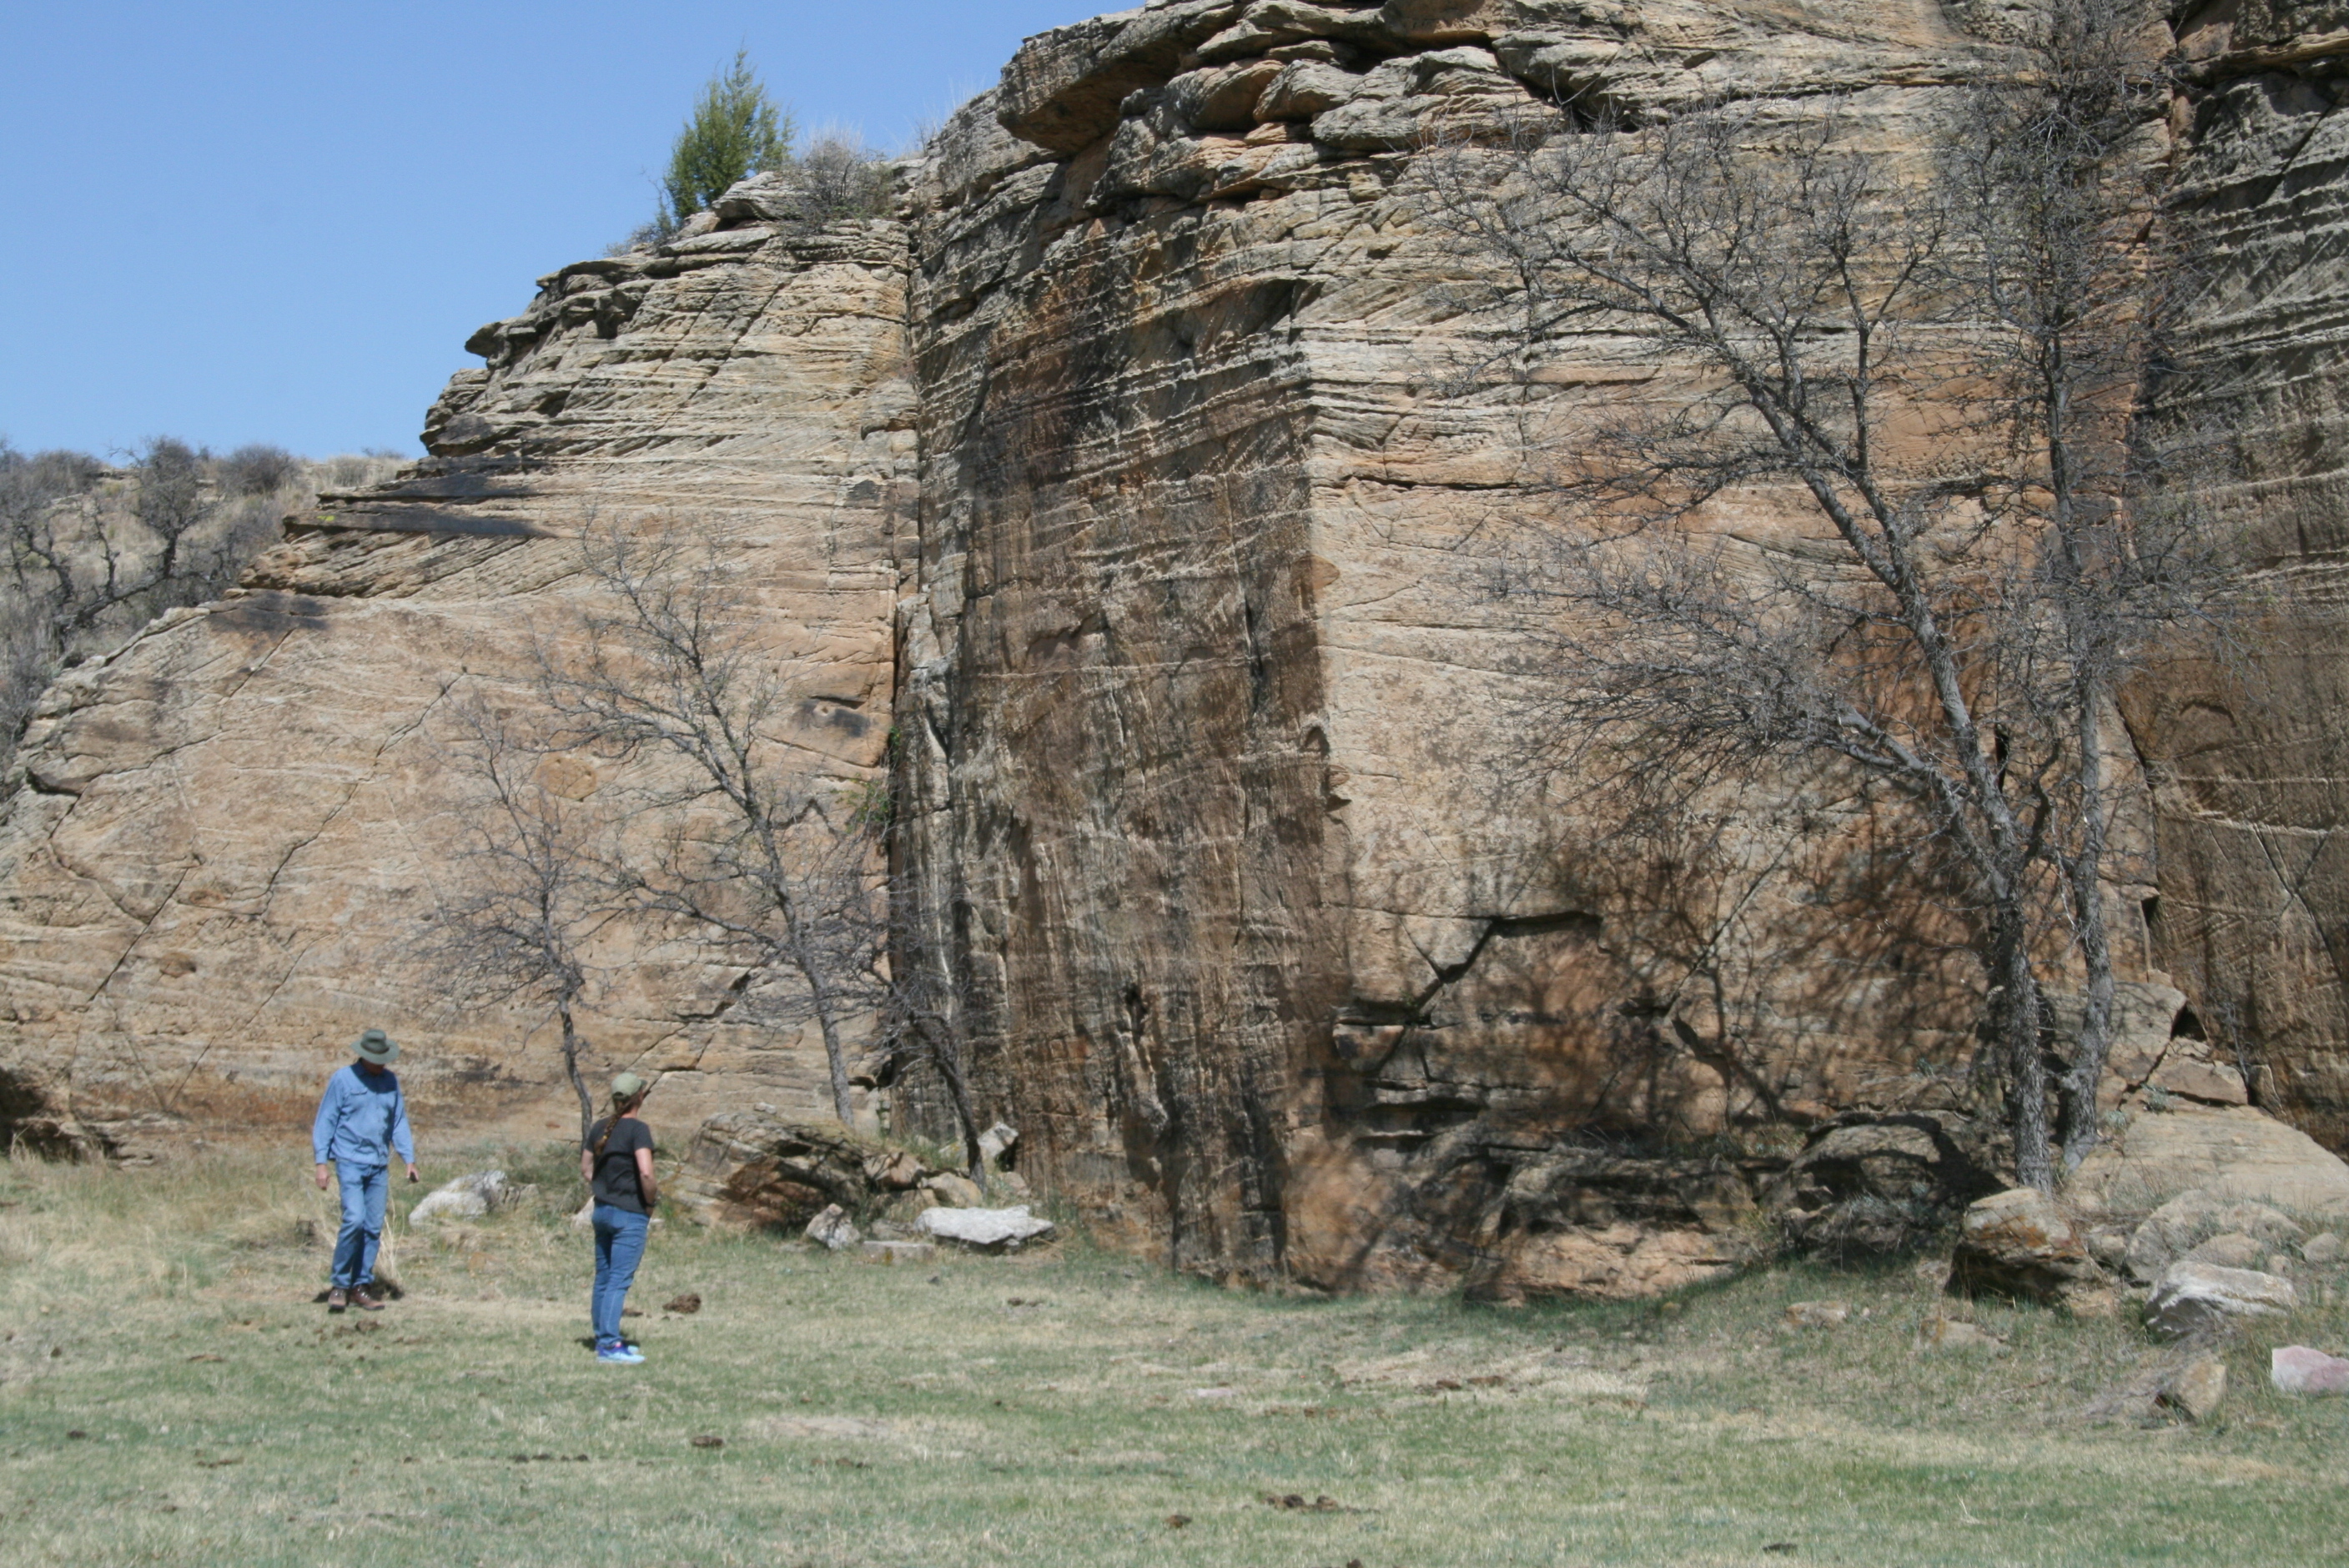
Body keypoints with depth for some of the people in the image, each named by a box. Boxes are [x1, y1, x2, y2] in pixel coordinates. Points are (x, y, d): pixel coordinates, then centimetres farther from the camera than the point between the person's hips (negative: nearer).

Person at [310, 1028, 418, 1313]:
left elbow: (399, 1122, 16)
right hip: (350, 1161, -5)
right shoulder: (342, 1081, -3)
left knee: (374, 1228, 3)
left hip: (379, 1166, 5)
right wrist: (321, 1163, -8)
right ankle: (339, 1284, -5)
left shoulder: (391, 1082, 10)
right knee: (354, 1220, -17)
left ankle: (362, 1286, 11)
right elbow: (325, 1121, -1)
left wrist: (408, 1159, 7)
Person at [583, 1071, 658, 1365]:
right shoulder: (637, 1130, -14)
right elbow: (646, 1173, -23)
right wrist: (652, 1199, -7)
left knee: (603, 1278, 13)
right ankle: (609, 1346, -10)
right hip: (630, 1215, -7)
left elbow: (586, 1170, 15)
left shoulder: (599, 1129, 8)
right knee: (619, 1280, -7)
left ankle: (604, 1338, 21)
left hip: (602, 1210, 7)